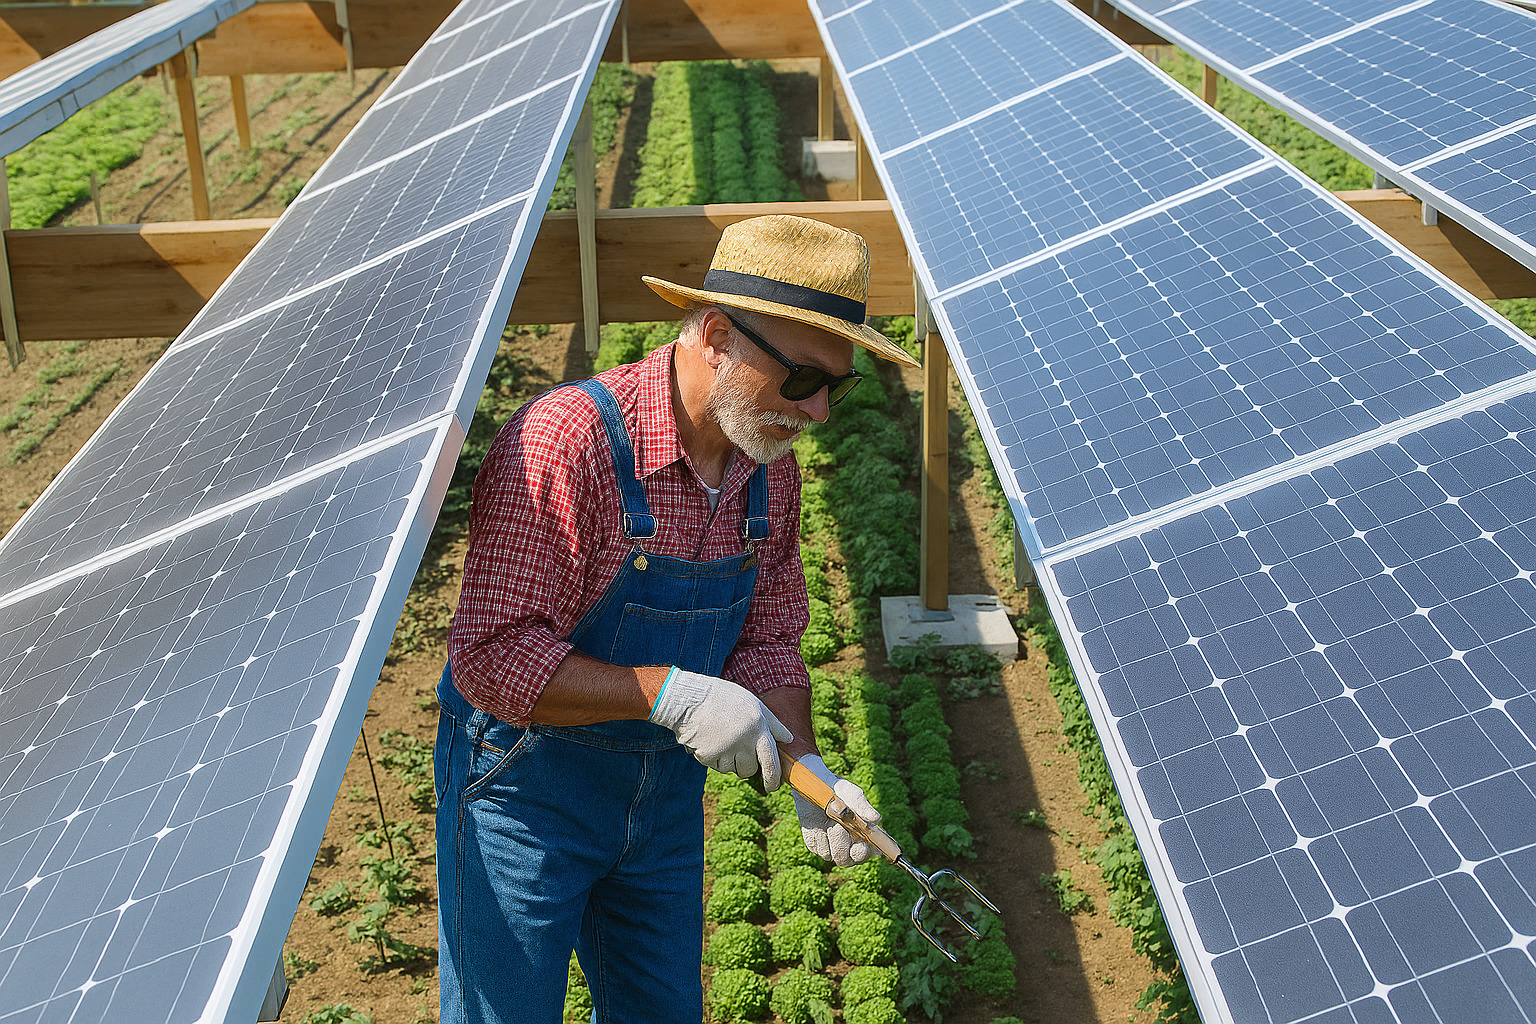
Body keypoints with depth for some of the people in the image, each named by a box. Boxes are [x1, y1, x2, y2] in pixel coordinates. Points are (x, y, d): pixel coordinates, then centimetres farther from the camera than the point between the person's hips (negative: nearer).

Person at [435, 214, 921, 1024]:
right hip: (526, 784, -6)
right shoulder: (562, 441, -27)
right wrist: (667, 692, -33)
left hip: (667, 793, 7)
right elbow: (492, 659, -28)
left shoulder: (771, 471, -3)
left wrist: (806, 771, -11)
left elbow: (766, 645, 4)